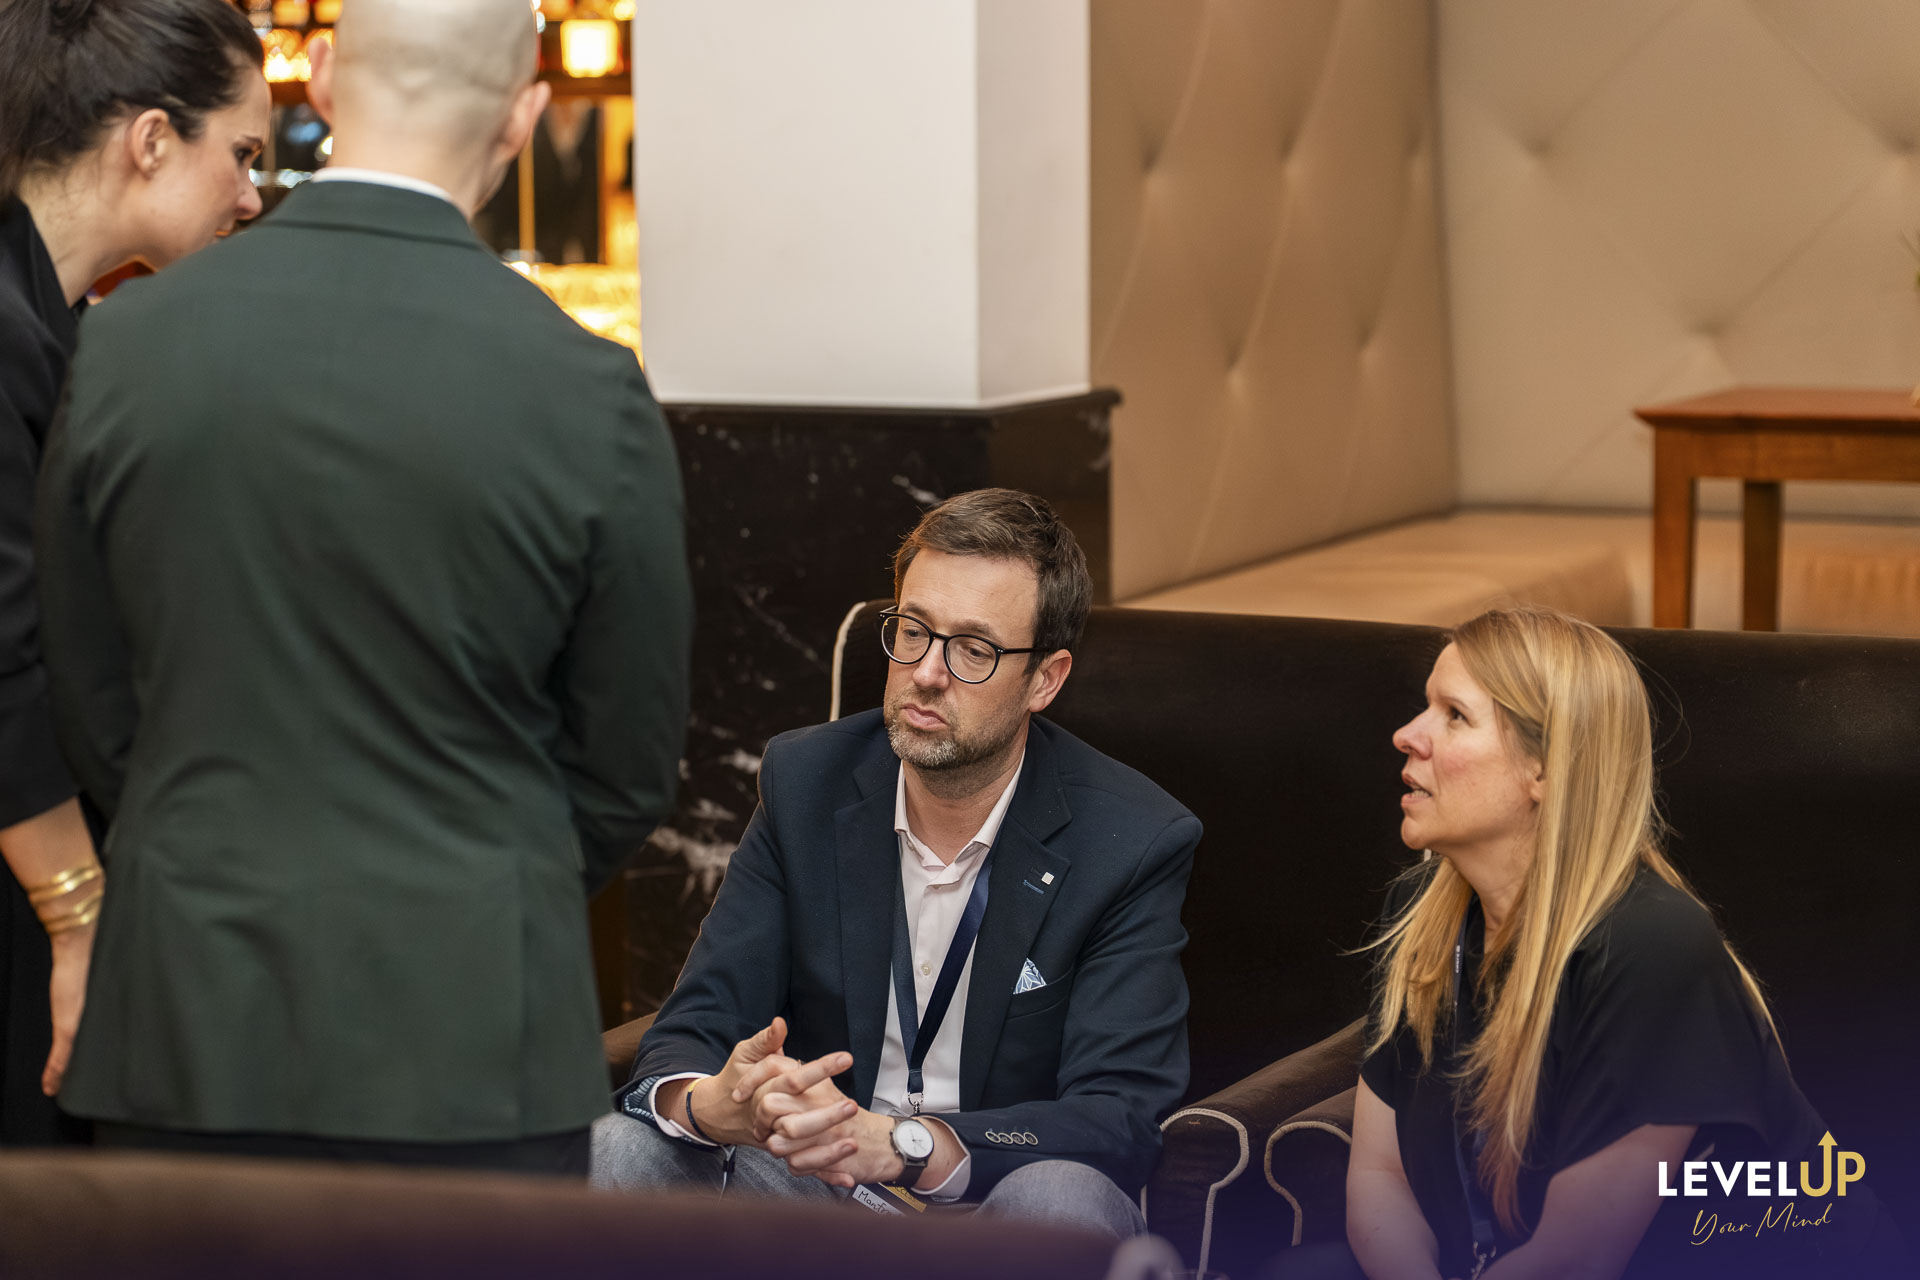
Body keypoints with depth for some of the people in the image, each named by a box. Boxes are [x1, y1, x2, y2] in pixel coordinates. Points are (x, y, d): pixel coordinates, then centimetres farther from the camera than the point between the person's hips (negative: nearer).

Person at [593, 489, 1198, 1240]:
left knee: (1062, 1194, -37)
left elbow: (1120, 1121, -19)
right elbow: (692, 1031, -3)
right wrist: (710, 1106, -31)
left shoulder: (1133, 843, -11)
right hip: (810, 1191, 3)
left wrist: (901, 1143, -36)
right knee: (620, 1149, -24)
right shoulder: (805, 780, -1)